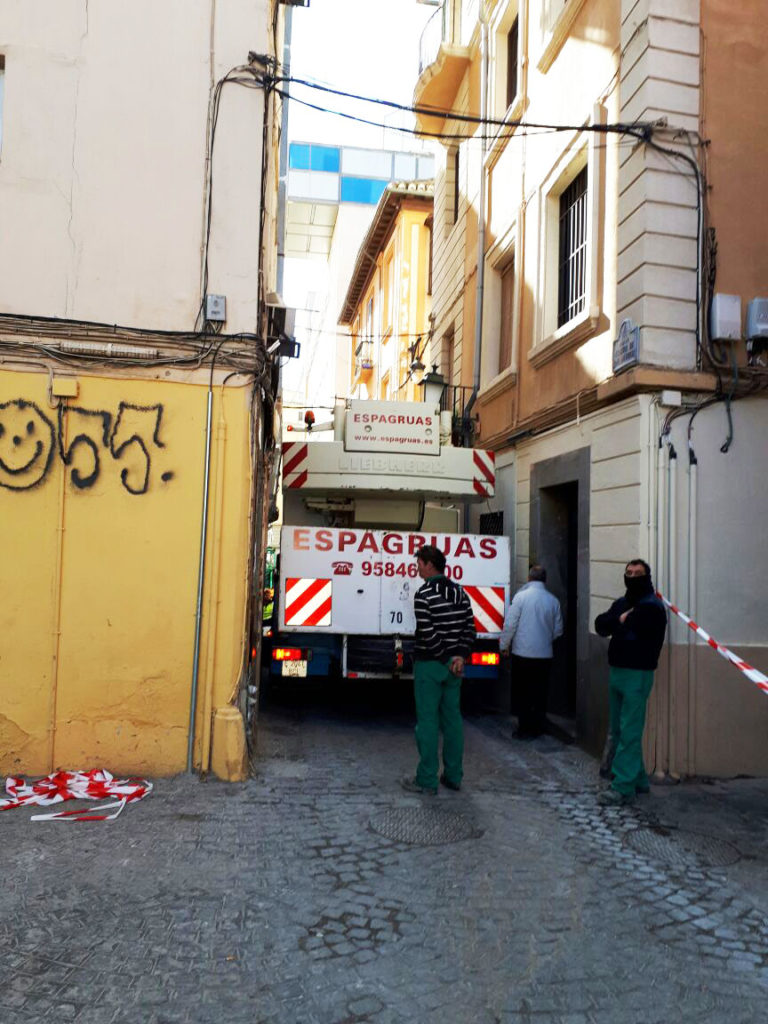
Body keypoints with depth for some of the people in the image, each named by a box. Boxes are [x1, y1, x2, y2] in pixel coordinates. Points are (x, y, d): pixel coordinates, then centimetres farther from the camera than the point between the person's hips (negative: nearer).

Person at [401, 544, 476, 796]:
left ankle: (427, 780, 5)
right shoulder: (459, 592, 8)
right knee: (452, 719, 12)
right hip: (454, 665, 7)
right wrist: (460, 656, -3)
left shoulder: (423, 594, -13)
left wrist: (448, 658, -10)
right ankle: (453, 776, 20)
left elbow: (428, 634, -18)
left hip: (429, 664, -6)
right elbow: (470, 628, 4)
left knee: (427, 721, 0)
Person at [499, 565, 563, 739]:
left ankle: (526, 729, 10)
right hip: (545, 655, 3)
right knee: (541, 693, 13)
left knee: (524, 693, 6)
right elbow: (558, 630, 8)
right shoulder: (553, 600, 1)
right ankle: (539, 726, 22)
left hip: (522, 654, -3)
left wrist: (504, 645, 4)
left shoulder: (521, 596, -10)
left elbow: (510, 624, -9)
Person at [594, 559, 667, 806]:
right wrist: (619, 619, -12)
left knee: (629, 733, -8)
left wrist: (618, 623, -3)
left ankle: (623, 787, -4)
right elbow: (600, 625, 5)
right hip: (617, 671, 9)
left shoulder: (652, 606, -8)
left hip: (637, 674, -9)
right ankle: (638, 780, 26)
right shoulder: (621, 603, 16)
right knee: (618, 730, 14)